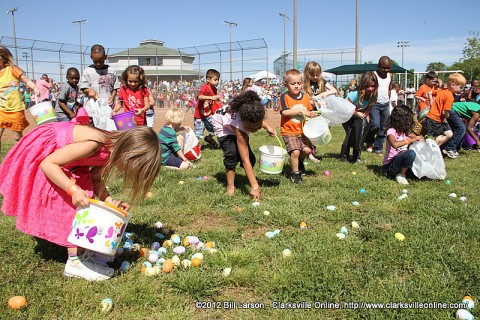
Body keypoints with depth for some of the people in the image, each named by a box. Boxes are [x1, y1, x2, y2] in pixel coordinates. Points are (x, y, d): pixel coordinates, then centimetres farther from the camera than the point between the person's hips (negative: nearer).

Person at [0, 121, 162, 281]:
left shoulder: (113, 150, -11)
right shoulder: (94, 144, -38)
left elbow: (95, 179, -2)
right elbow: (48, 163, -33)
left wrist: (110, 200, -17)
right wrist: (73, 190, -40)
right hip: (42, 155, -8)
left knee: (80, 204, 5)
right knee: (70, 204, -10)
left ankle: (81, 251, 13)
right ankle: (75, 262, -4)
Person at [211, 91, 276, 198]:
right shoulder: (240, 126, -46)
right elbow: (245, 160, -45)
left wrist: (267, 127, -18)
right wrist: (254, 186, -48)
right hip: (222, 124, -5)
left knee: (250, 157, -6)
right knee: (232, 152, -27)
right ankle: (230, 187, -13)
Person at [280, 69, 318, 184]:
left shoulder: (305, 97, 6)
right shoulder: (284, 97, -10)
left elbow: (309, 111, 16)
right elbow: (284, 112, -21)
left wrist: (312, 114, -8)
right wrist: (300, 110, -21)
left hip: (302, 130, 5)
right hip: (289, 131, -5)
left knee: (307, 149, -7)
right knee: (295, 151, -17)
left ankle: (300, 161, 29)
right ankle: (295, 173, 6)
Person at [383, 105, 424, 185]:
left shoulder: (405, 131, 9)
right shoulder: (391, 131, -16)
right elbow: (395, 144, -35)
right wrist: (410, 140, -28)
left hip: (400, 161, 8)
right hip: (390, 165, -8)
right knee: (411, 153, -31)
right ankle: (401, 175, -13)